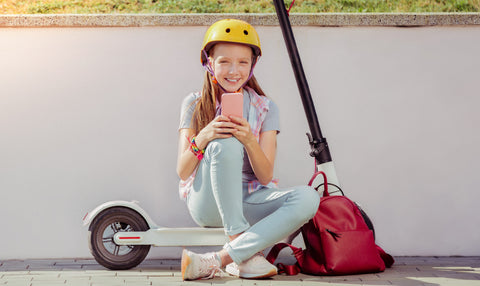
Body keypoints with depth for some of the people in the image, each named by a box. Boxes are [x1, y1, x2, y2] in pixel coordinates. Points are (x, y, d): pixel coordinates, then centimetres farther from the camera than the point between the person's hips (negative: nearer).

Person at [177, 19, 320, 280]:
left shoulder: (265, 108, 4)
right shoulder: (194, 104, 3)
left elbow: (266, 176, -3)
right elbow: (182, 172, -4)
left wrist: (249, 140, -22)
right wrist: (203, 137, -22)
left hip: (248, 201, 2)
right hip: (207, 202, -2)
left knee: (307, 198, -28)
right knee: (224, 144, -32)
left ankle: (220, 259, -29)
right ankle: (246, 253, -27)